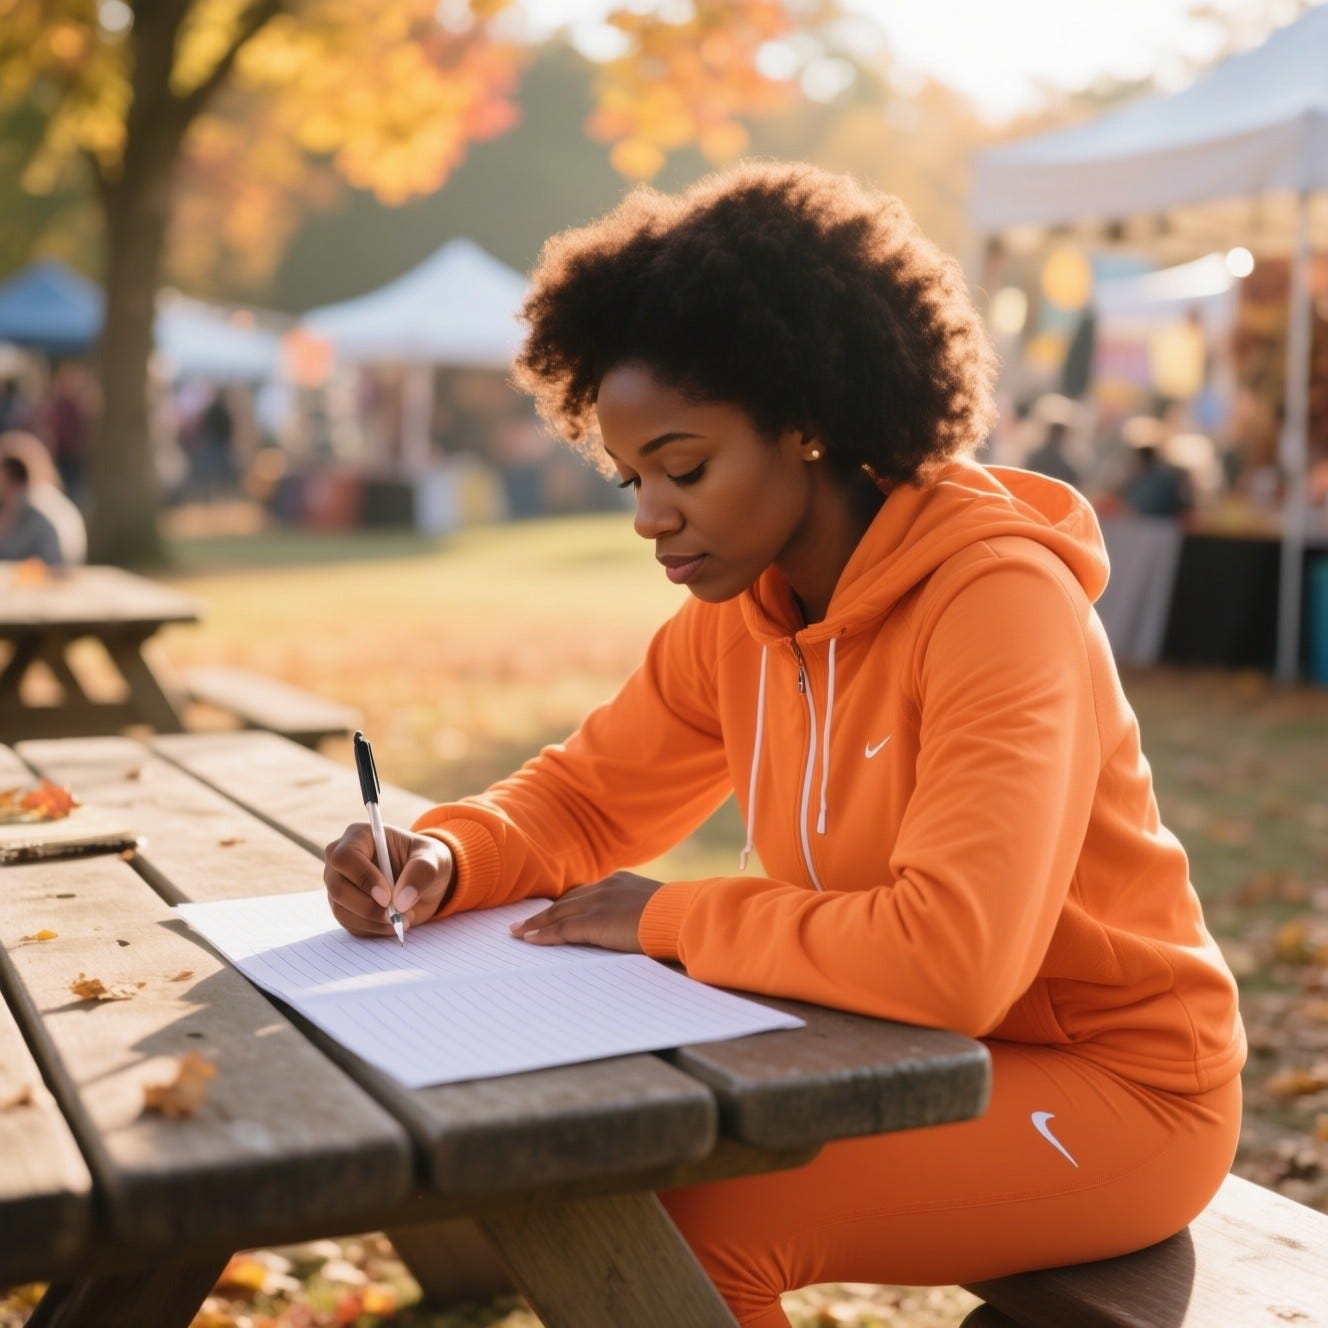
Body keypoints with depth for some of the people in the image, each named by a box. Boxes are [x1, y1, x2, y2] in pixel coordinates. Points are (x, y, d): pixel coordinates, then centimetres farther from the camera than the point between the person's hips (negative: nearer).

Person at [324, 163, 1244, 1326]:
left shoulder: (998, 600, -25)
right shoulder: (735, 614, -3)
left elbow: (950, 951, -36)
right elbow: (585, 797, 7)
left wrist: (671, 916, -23)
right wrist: (446, 858, -14)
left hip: (1113, 1085, -6)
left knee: (691, 1221, -22)